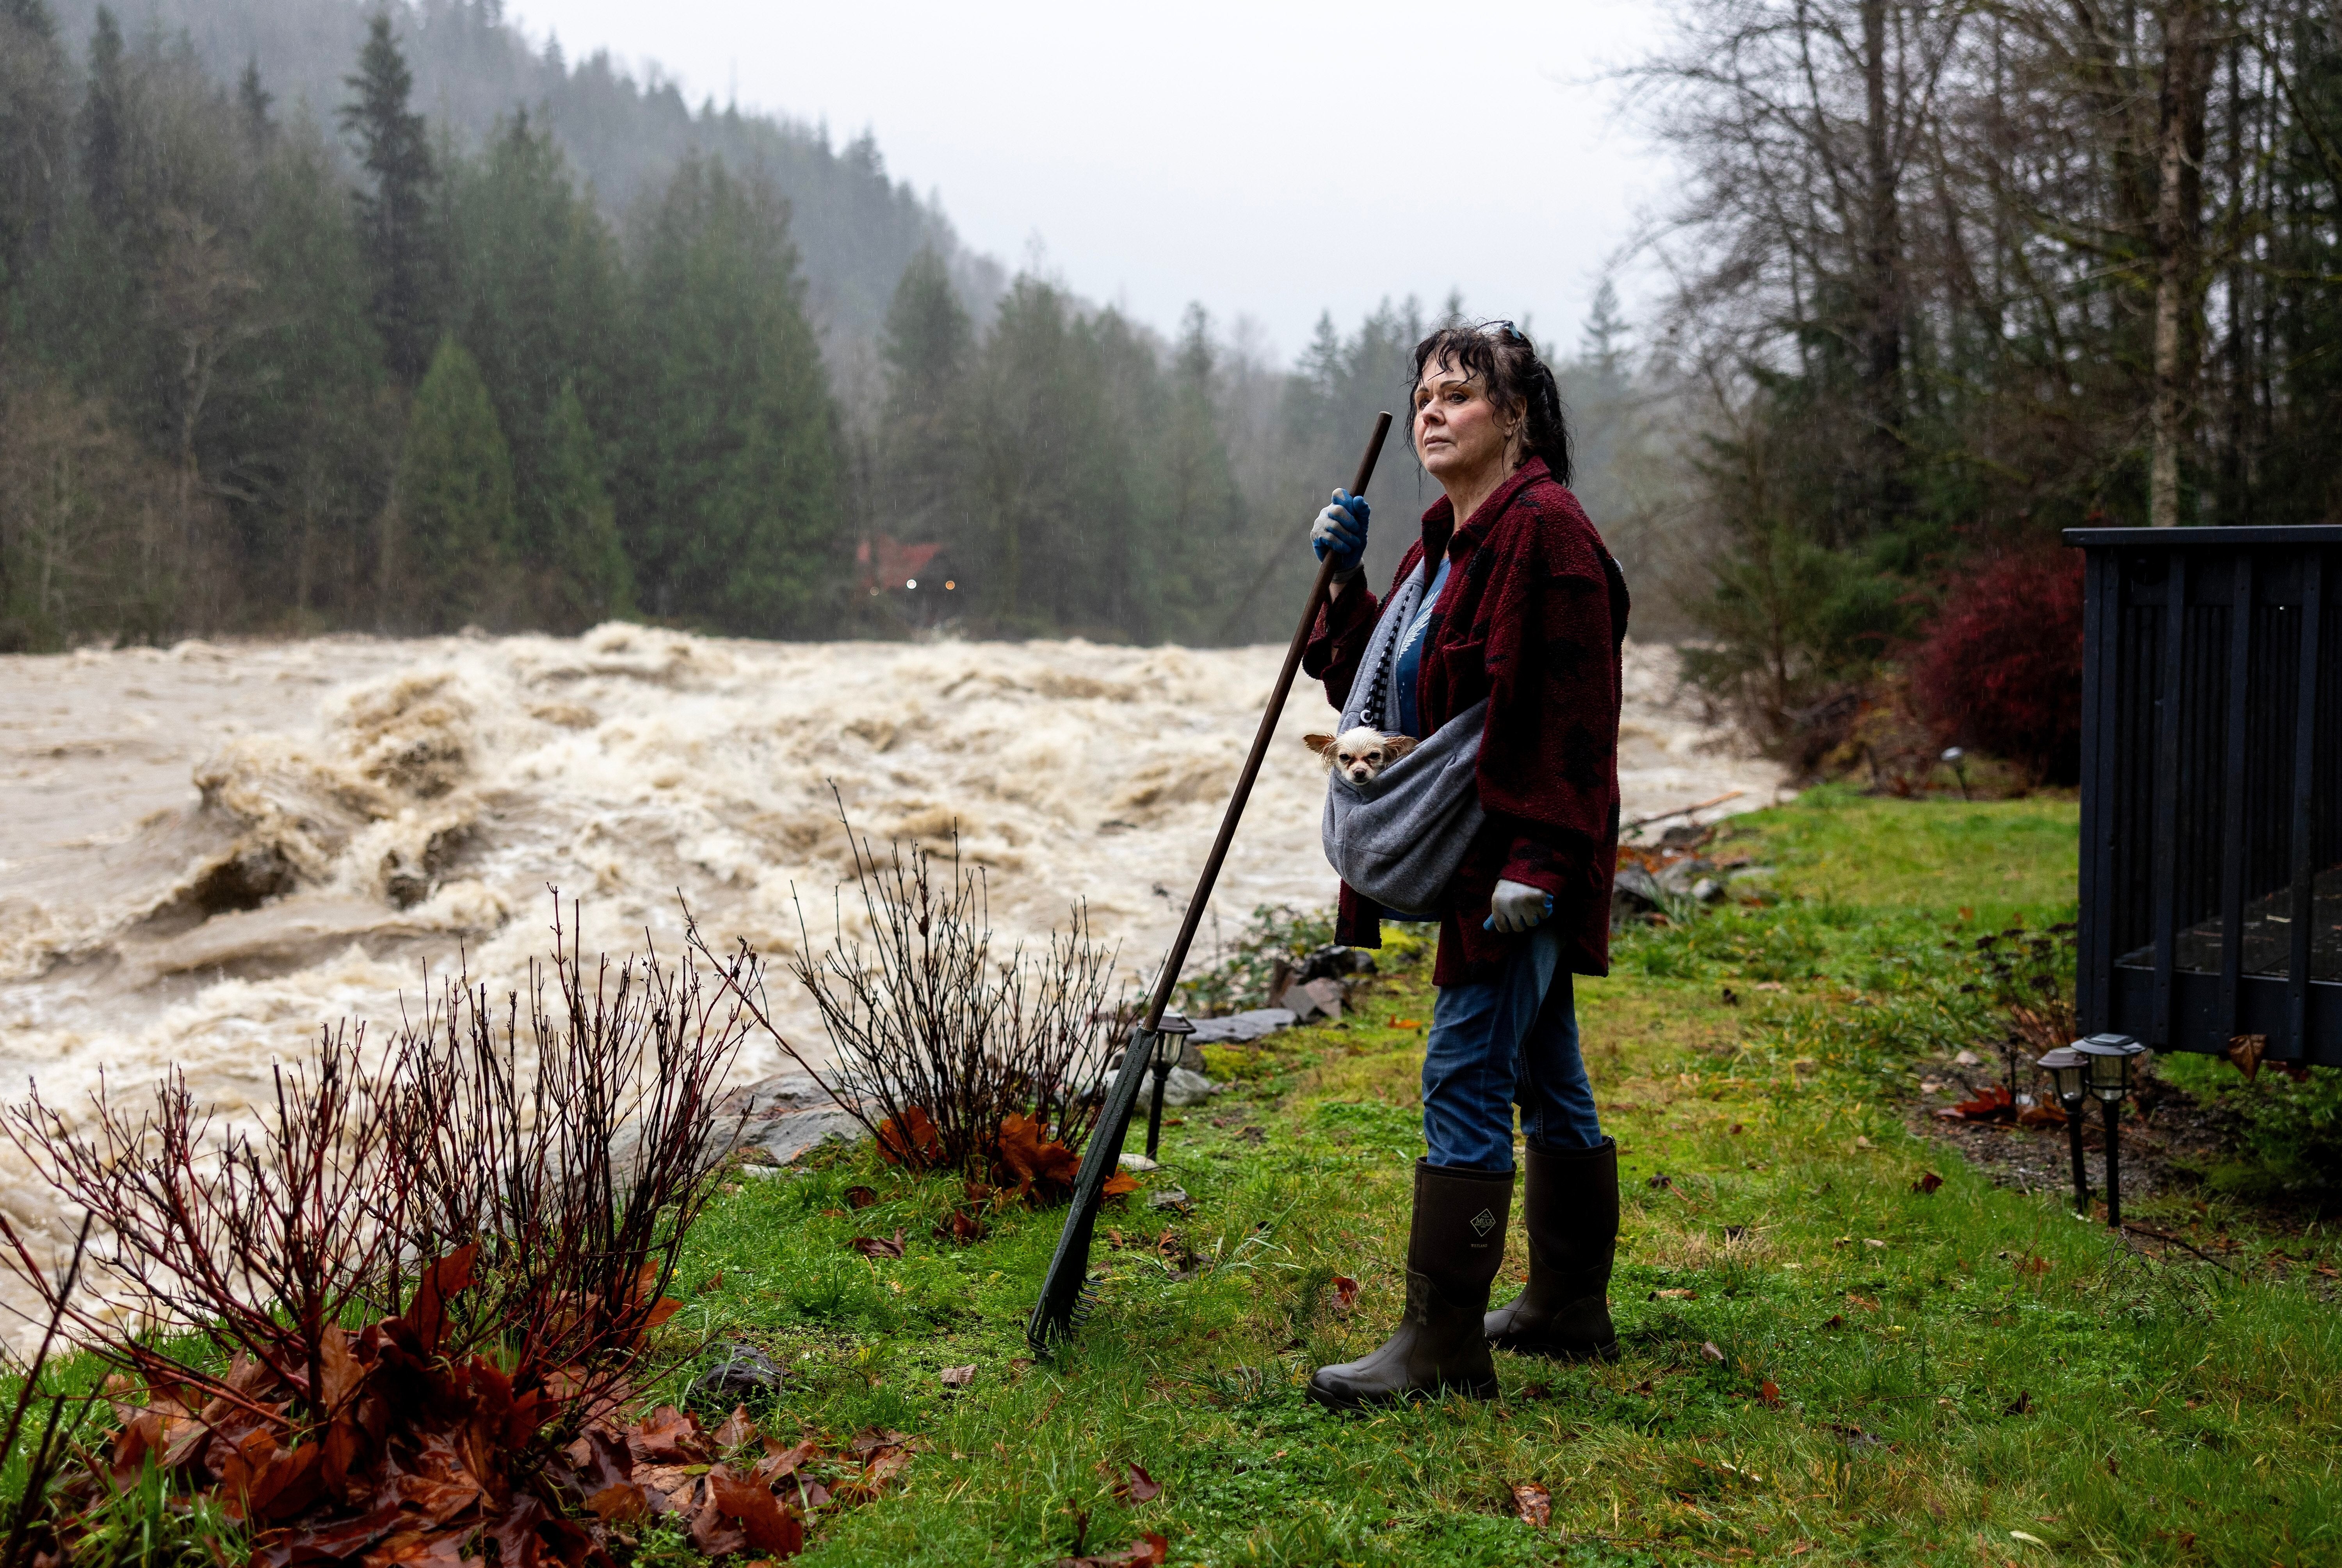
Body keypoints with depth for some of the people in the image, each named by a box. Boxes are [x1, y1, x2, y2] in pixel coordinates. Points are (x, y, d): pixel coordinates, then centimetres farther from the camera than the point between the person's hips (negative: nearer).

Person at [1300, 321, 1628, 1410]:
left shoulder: (1545, 533, -15)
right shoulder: (1445, 545, 17)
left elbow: (1567, 714, -21)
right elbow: (1370, 685, 19)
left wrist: (1537, 859, -25)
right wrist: (1344, 580, 7)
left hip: (1520, 859, -10)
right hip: (1479, 859, 10)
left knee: (1464, 1082, -10)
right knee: (1547, 1080, 17)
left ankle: (1441, 1346, -4)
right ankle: (1570, 1309, 29)